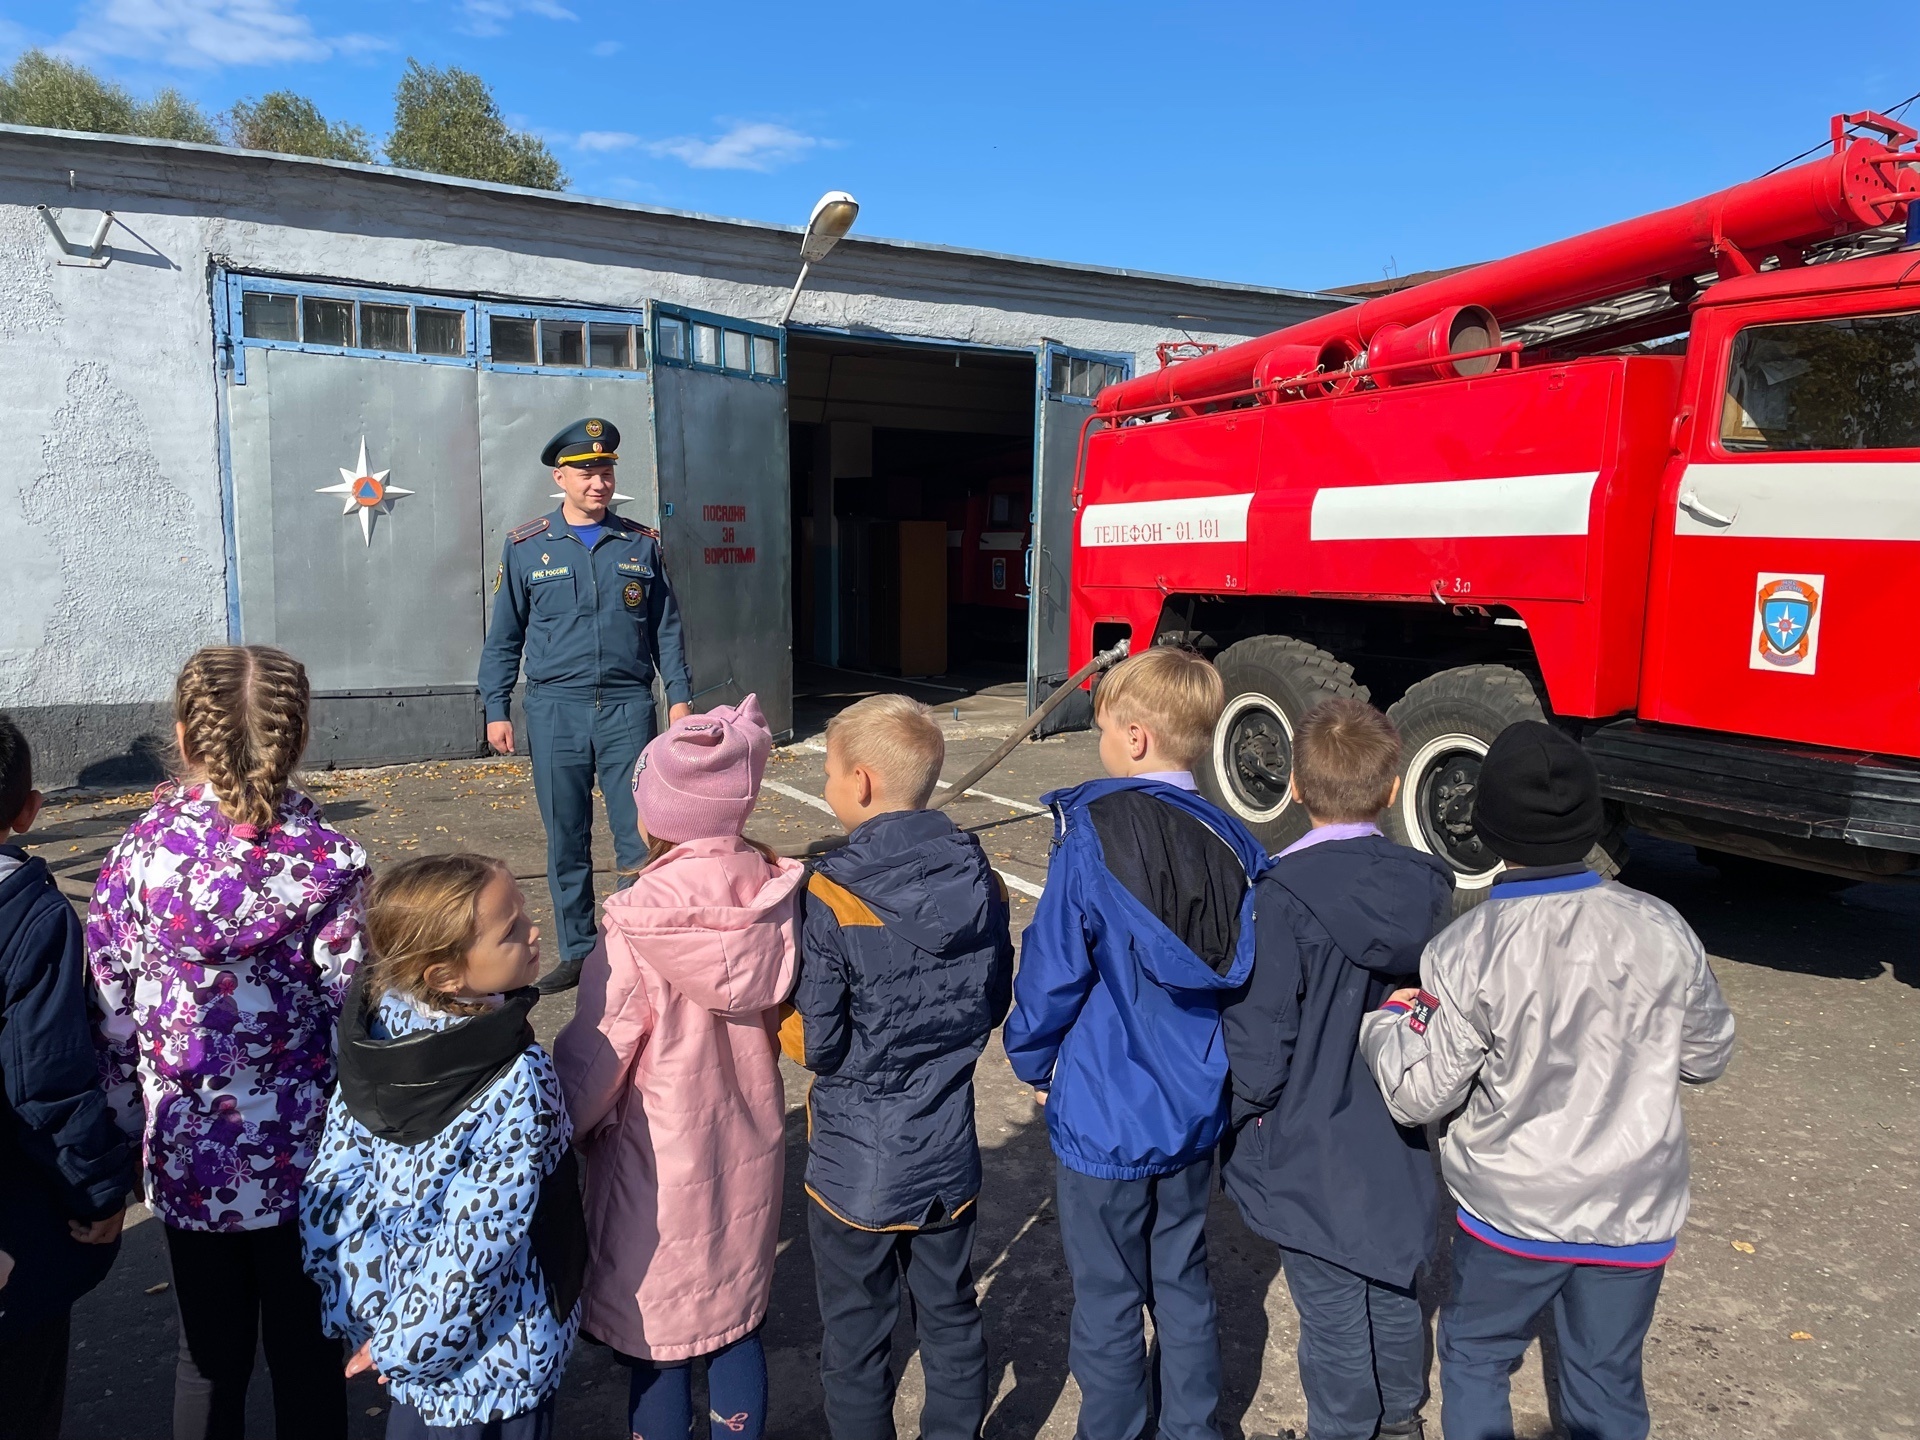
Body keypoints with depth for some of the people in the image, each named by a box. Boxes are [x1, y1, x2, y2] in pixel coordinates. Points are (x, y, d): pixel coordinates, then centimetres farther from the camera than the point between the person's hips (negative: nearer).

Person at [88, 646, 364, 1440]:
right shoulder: (328, 861, -16)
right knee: (306, 1358, 16)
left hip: (187, 1156, 2)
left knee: (213, 1359, 21)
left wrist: (125, 1137, 10)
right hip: (303, 1159, -2)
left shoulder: (138, 854, -10)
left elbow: (111, 1020, -4)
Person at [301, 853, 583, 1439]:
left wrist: (366, 1312, 1)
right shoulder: (518, 1081, -30)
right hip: (493, 1349, -5)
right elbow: (480, 1238, -25)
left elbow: (330, 1184, -6)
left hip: (395, 1306, 6)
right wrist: (404, 1343, -11)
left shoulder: (378, 1030, -13)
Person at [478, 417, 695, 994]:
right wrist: (496, 710, 3)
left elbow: (666, 628, 11)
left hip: (628, 709, 0)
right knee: (566, 842, 8)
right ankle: (577, 952, 20)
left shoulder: (642, 544, 8)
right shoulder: (526, 547, 5)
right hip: (555, 710, 0)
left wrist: (680, 696, 3)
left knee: (641, 837, -1)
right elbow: (503, 638, 8)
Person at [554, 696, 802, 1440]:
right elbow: (787, 1019, 1)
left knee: (655, 1345, 16)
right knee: (737, 1322, 23)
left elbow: (591, 1064, -15)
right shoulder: (778, 899, -13)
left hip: (661, 1170, -4)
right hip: (750, 1153, 5)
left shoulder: (639, 927, -25)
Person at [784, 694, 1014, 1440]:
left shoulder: (833, 898, -23)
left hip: (856, 1166, -4)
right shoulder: (981, 881, -8)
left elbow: (817, 1044, -17)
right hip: (949, 1154, 4)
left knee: (855, 1339, 16)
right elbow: (993, 1005, 3)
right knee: (951, 1319, 22)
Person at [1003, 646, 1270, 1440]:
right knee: (1184, 1284, 23)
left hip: (1105, 1115, -5)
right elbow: (1252, 976, 1)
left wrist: (1032, 1061, 2)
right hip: (1198, 1108, 5)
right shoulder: (1235, 843, -7)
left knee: (1107, 1300, 14)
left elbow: (1054, 967, -16)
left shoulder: (1093, 836, -21)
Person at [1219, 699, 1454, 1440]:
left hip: (1309, 1153, -6)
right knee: (1394, 1292, 26)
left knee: (1334, 1317, 12)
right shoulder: (1425, 890, -8)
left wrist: (1249, 1113, -3)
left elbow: (1258, 1041, -22)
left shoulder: (1280, 898, -25)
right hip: (1398, 1144, 6)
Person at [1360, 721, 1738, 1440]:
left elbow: (1418, 1096, -17)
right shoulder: (1662, 932, -14)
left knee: (1473, 1356, 22)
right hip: (1635, 1213, 3)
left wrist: (1386, 1023, 1)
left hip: (1510, 1211, -3)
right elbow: (1707, 1057, 1)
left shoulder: (1467, 953, -24)